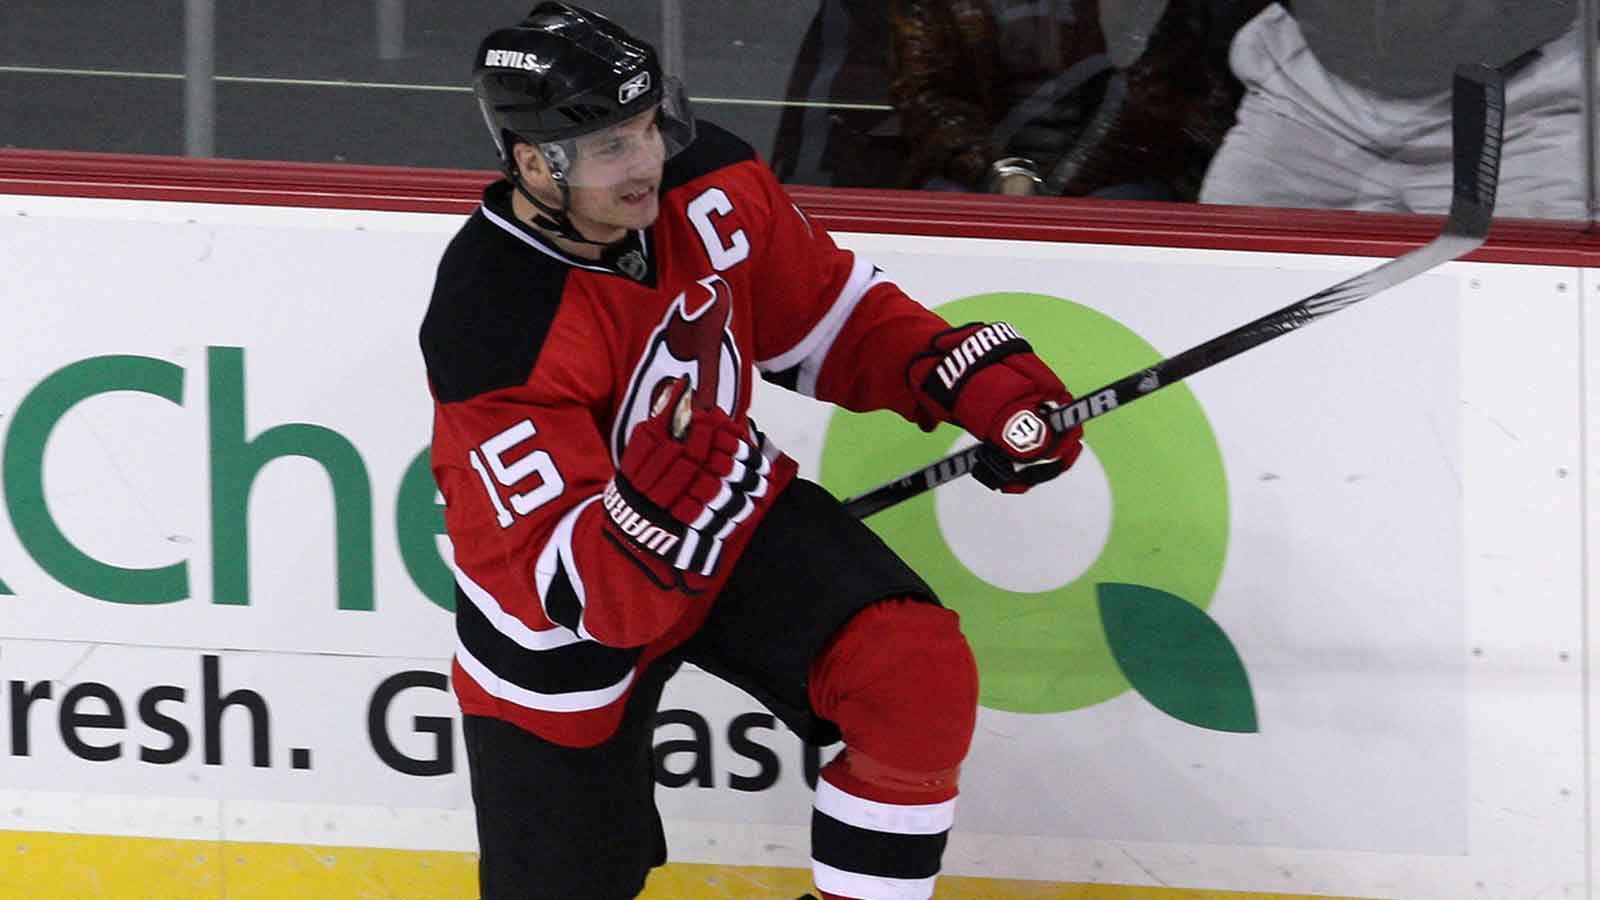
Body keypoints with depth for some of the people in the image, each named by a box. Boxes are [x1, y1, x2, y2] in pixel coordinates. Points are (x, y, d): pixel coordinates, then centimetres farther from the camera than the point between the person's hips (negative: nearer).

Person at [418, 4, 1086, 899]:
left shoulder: (708, 184, -16)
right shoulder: (496, 331, -33)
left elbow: (826, 315, 4)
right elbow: (575, 589, -34)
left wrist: (973, 377, -11)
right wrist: (667, 486, -53)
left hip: (727, 515, 4)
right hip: (568, 625, -4)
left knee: (921, 675, -20)